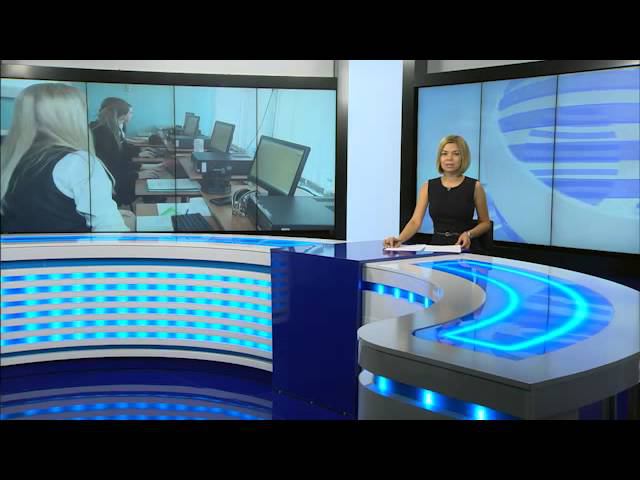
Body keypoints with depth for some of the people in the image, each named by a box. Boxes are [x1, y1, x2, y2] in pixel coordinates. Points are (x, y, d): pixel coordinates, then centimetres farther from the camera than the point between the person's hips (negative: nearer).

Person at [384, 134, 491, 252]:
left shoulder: (474, 186, 0)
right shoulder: (428, 187, 6)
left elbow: (485, 223, 10)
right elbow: (416, 221, -2)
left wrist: (469, 234, -11)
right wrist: (399, 239, -22)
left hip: (466, 249, -1)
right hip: (437, 248, 1)